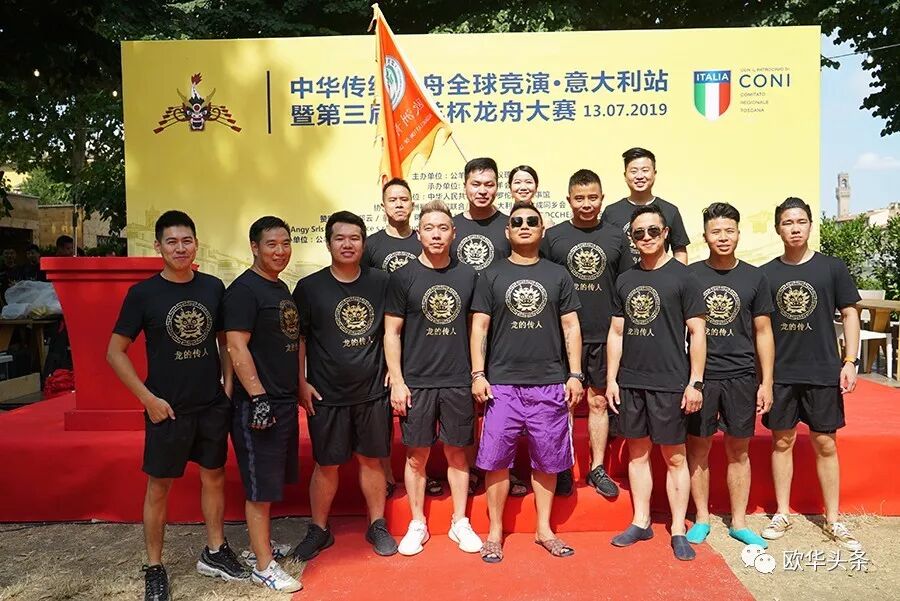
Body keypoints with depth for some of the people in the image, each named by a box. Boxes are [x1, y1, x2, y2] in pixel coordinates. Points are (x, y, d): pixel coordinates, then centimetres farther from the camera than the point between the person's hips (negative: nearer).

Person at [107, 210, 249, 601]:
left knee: (214, 476, 14)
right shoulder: (143, 293, -8)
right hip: (167, 408, -3)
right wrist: (149, 399, -11)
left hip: (213, 406, 3)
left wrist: (228, 385, 1)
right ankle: (154, 568, 25)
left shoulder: (213, 287, 0)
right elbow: (115, 352, -5)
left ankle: (215, 553, 32)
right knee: (159, 485, 8)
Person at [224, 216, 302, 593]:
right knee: (260, 486, 1)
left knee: (272, 481, 19)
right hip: (258, 403, -9)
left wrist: (300, 386, 20)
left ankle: (261, 544, 35)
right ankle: (264, 567, 13)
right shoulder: (243, 289, -13)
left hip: (285, 400, 9)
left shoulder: (282, 288, 14)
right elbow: (237, 348, -19)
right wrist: (257, 397, -22)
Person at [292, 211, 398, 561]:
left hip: (373, 392, 2)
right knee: (327, 465, 9)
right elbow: (297, 338, -1)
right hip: (327, 396, -1)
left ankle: (377, 526, 30)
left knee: (371, 460, 13)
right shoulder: (309, 287, -4)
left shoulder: (380, 283, 0)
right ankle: (319, 530, 29)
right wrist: (301, 383, -5)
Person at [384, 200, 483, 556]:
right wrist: (396, 382, -7)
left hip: (458, 382, 2)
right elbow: (391, 332, -1)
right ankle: (417, 525, 25)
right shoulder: (403, 277, -2)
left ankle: (460, 523, 26)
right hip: (416, 382, -1)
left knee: (457, 453, 11)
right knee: (417, 455, 8)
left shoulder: (467, 276, 5)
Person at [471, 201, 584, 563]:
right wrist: (478, 374, -5)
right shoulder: (492, 276, 6)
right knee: (496, 459, 2)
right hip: (502, 384, -1)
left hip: (550, 384, 1)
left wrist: (575, 375, 1)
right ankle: (495, 532, 18)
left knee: (547, 460, 9)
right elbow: (479, 327, 3)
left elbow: (571, 327, 8)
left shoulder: (558, 275, 9)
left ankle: (543, 529, 26)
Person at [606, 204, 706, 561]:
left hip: (670, 383, -4)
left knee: (674, 457, 4)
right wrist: (611, 379, 6)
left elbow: (697, 332, -5)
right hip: (630, 382, 4)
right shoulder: (625, 280, 9)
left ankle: (678, 531, 15)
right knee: (638, 451, 12)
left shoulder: (682, 277, -3)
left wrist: (695, 382, -9)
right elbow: (616, 333, 11)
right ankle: (641, 523, 24)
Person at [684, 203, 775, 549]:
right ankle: (702, 519, 22)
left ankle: (739, 522, 23)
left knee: (739, 450, 10)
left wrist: (766, 382, 2)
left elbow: (763, 332, 7)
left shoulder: (754, 278, 5)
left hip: (741, 377, 1)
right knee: (698, 448, 7)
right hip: (699, 375, -1)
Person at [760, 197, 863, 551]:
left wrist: (850, 361, -4)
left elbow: (849, 314, 4)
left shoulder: (832, 267, 1)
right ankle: (783, 514, 22)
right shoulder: (766, 273, 2)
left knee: (825, 445, 7)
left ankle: (832, 521, 20)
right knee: (782, 442, 9)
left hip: (823, 373, -1)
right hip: (780, 374, 1)